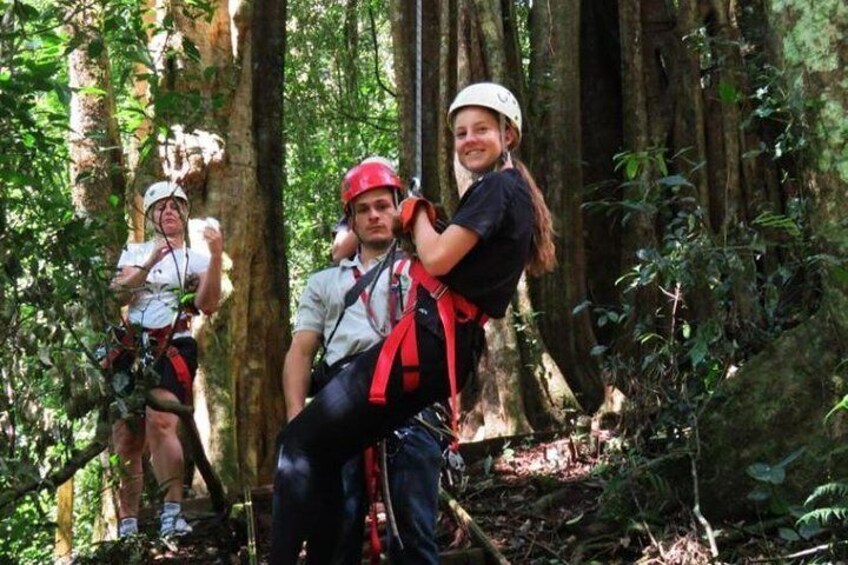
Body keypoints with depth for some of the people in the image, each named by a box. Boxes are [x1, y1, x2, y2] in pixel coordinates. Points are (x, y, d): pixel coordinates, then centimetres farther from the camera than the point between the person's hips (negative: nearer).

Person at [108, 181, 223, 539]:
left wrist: (216, 257, -16)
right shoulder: (134, 253, 18)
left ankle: (172, 513, -29)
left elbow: (208, 305, -6)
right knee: (126, 438, 1)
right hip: (131, 347, 3)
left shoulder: (196, 259, 11)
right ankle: (127, 524, 9)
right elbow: (119, 294, 0)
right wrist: (151, 262, -13)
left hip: (173, 347, -3)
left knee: (160, 422, -27)